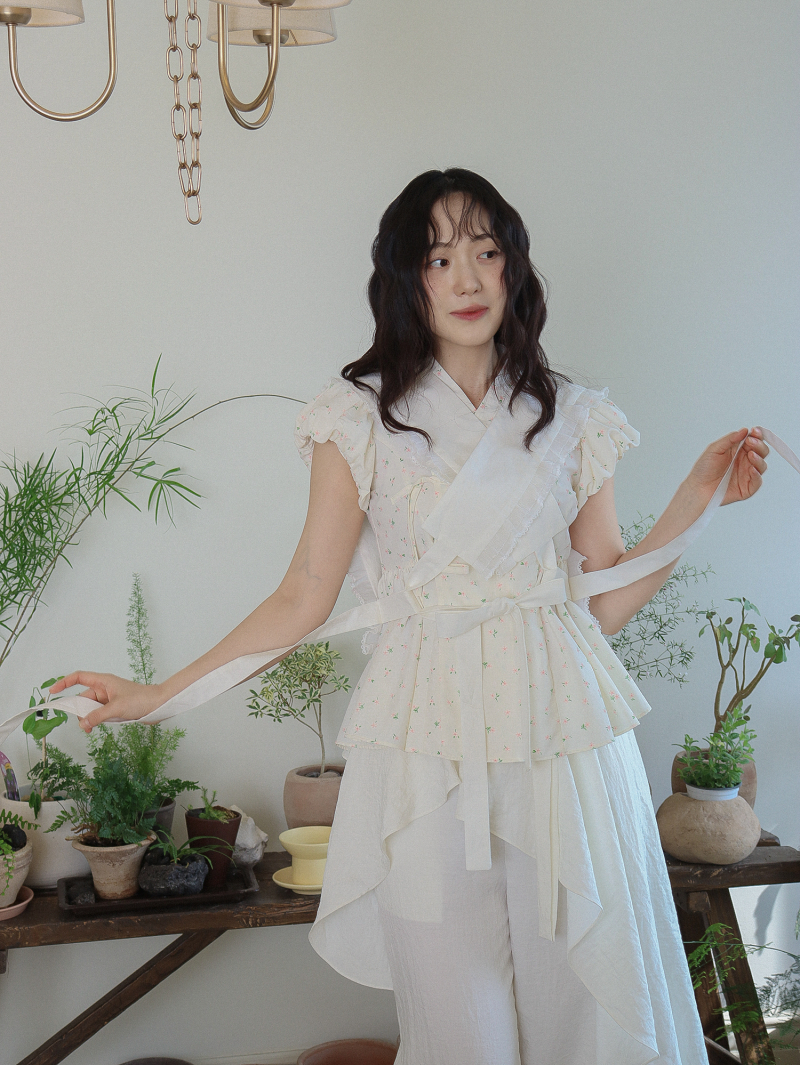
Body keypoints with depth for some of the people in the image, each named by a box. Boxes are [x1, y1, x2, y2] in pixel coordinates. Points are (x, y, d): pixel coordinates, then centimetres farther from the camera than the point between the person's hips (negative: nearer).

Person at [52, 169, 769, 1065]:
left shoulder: (573, 421, 8)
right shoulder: (361, 419, 2)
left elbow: (606, 601, 8)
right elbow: (303, 598, 1)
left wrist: (698, 497, 0)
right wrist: (157, 695, -2)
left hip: (561, 731, 2)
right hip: (425, 743, -1)